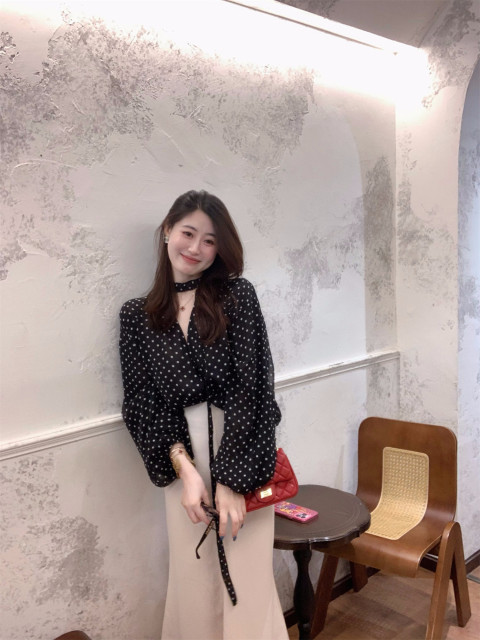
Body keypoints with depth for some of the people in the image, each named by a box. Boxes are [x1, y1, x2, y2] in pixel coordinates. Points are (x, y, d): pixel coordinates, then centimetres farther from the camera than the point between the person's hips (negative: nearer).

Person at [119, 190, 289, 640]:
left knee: (246, 579, 5)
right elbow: (141, 401, 1)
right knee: (193, 580, 12)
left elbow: (249, 388, -9)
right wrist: (185, 469, -12)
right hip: (182, 460, 2)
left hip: (240, 455, -2)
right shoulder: (136, 316, 5)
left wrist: (230, 480, -15)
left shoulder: (237, 296, -3)